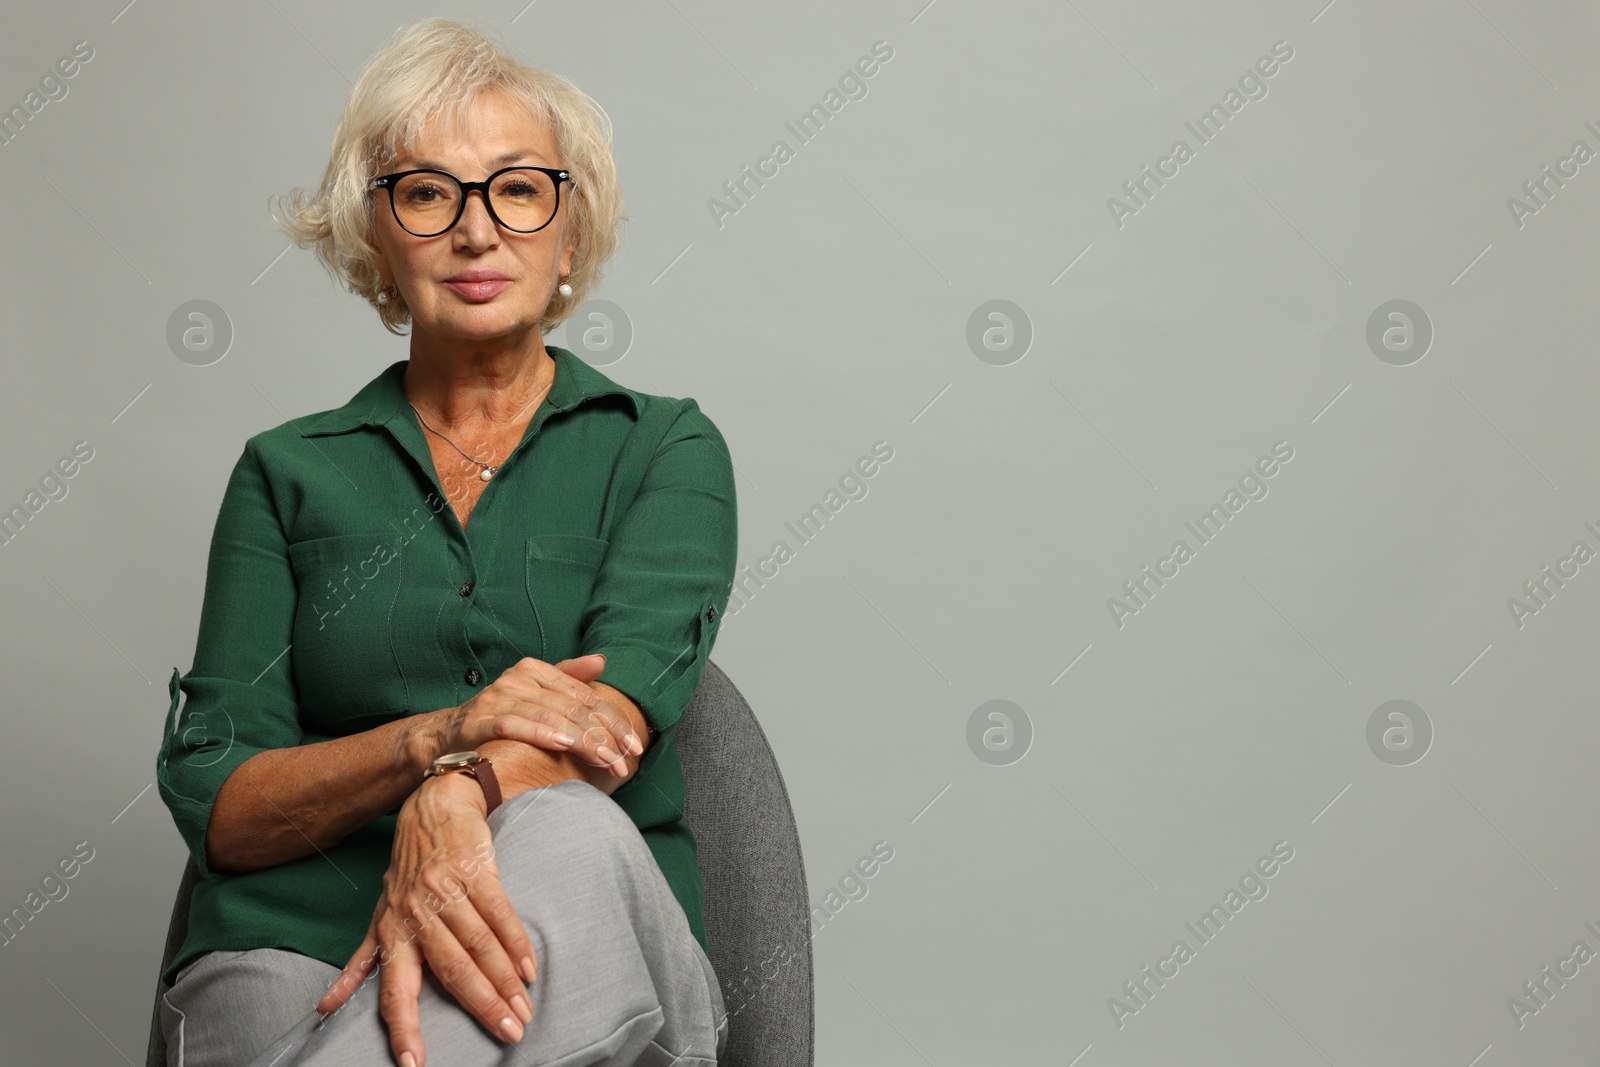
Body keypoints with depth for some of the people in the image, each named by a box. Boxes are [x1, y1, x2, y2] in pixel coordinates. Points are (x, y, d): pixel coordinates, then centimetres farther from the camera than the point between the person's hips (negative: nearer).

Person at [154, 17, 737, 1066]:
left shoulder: (668, 449, 13)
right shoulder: (287, 471, 15)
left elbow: (631, 683, -8)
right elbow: (213, 803, 5)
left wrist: (463, 790, -31)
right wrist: (435, 735, -16)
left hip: (589, 956, 2)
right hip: (295, 954, -1)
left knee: (570, 834, -36)